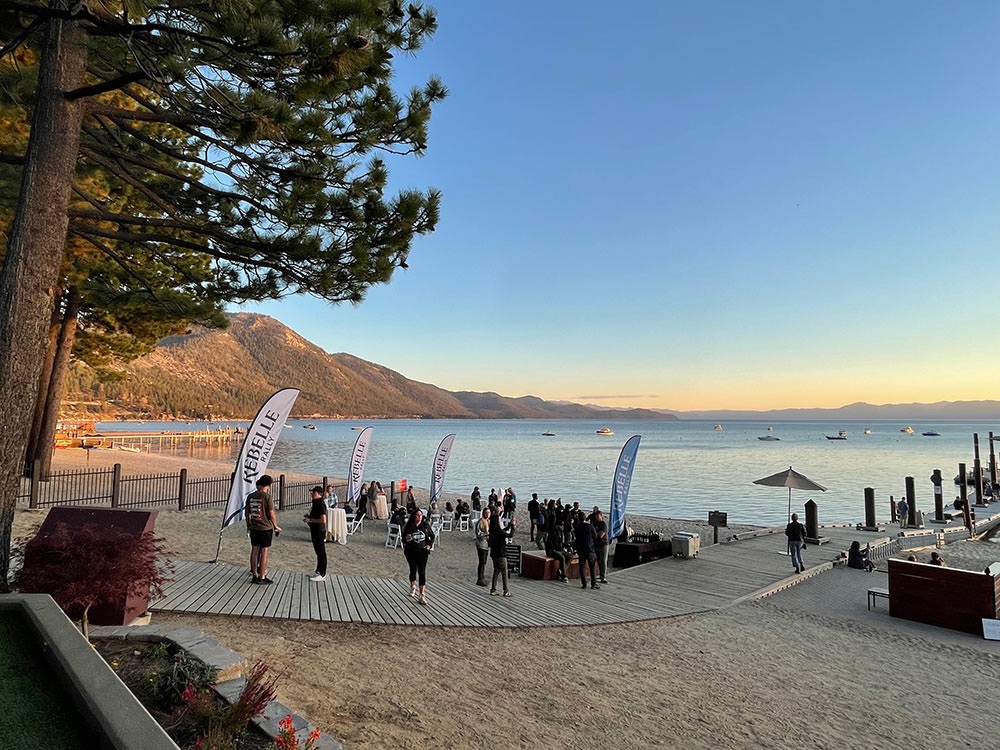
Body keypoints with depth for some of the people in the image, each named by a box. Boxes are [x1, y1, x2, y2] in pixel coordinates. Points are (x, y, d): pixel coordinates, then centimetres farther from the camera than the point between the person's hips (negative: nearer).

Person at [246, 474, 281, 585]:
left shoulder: (250, 496, 3)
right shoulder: (267, 497, -14)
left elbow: (247, 513, 10)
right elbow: (271, 514, -13)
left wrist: (248, 525, 24)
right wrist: (276, 526, 0)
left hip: (253, 528, 6)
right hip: (266, 528, -6)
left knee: (254, 551, 12)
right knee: (264, 552, 1)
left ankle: (254, 575, 19)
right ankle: (262, 577, 6)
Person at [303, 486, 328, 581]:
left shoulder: (321, 504, -20)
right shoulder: (316, 502, 10)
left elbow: (323, 520, -27)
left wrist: (310, 520, -21)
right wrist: (308, 517, 7)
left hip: (319, 531, -10)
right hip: (315, 531, 10)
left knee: (321, 553, -1)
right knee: (318, 552, 19)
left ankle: (322, 575, 7)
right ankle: (318, 571, 30)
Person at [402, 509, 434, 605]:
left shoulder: (426, 525, -3)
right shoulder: (409, 526, -8)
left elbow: (432, 536, 11)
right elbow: (403, 538, -6)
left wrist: (429, 545, -1)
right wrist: (406, 539, -28)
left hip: (423, 552, 0)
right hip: (411, 552, 0)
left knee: (422, 572, -6)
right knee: (413, 570, 14)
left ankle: (422, 595, -2)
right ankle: (413, 587, 44)